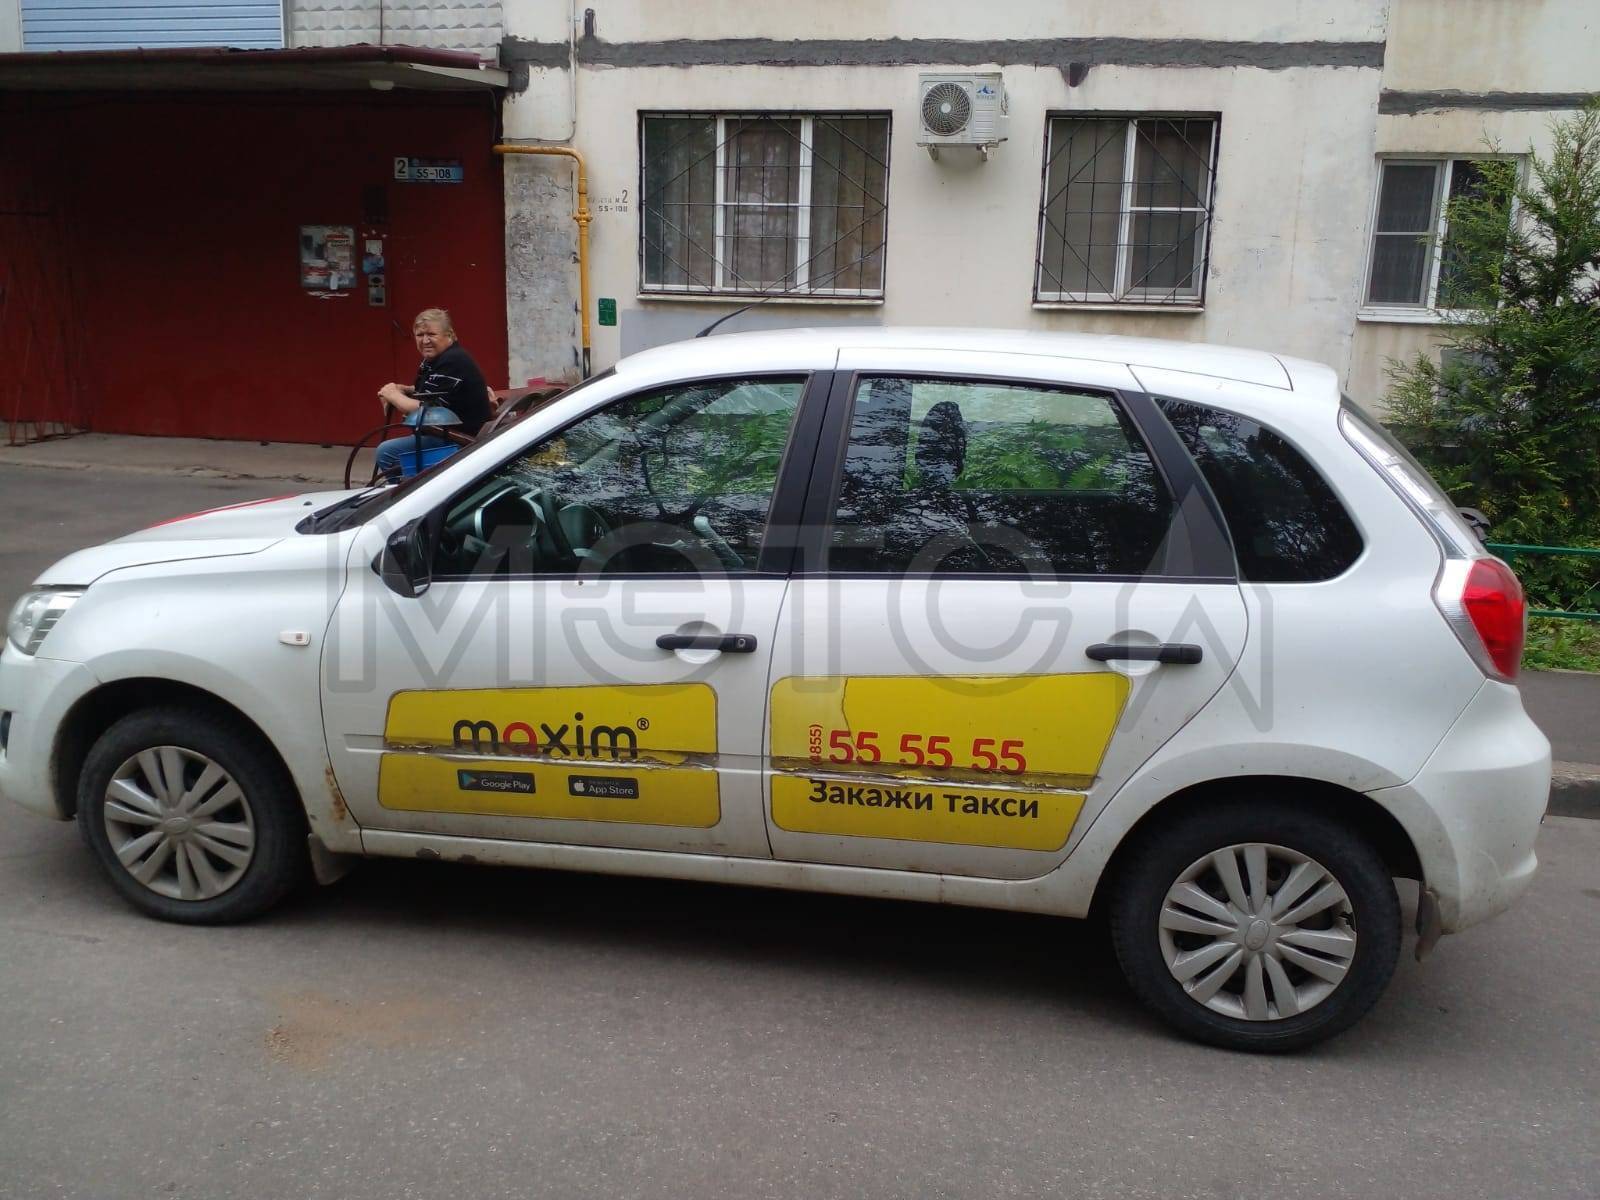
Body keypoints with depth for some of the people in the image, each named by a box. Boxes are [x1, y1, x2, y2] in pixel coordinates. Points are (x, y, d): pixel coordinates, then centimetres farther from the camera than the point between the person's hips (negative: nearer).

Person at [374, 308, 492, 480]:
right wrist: (403, 390, 3)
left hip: (461, 438, -11)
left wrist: (393, 395, -6)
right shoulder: (433, 359, 11)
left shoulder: (453, 362, -20)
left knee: (386, 452, -16)